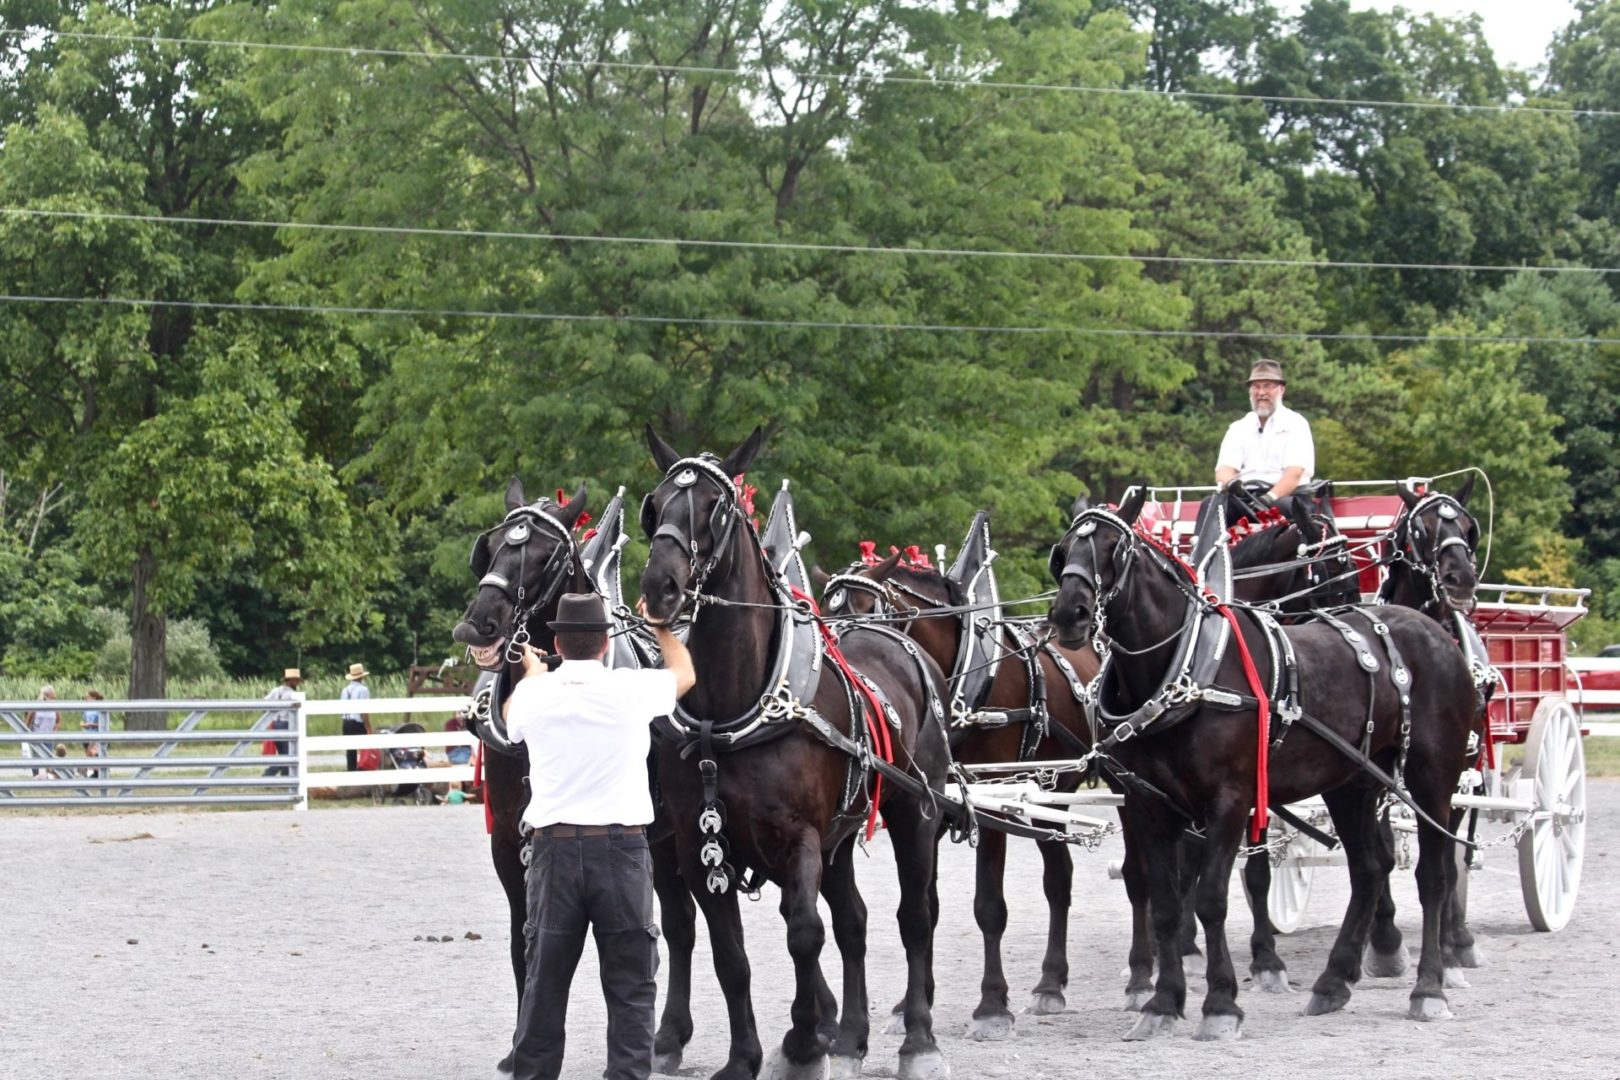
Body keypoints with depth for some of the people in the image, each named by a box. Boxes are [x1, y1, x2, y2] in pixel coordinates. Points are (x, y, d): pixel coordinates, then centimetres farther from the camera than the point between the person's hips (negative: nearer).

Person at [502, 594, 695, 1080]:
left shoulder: (535, 693, 1)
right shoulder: (631, 689, -3)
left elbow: (510, 720, 27)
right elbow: (684, 673, 20)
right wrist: (660, 627, 38)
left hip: (555, 846, 2)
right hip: (622, 847, -2)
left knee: (545, 983, 10)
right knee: (630, 986, 3)